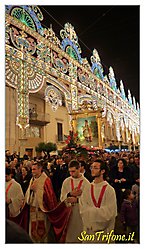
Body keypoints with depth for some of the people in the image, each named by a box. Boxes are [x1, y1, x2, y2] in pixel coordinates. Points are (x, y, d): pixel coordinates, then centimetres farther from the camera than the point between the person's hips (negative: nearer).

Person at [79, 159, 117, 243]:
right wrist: (98, 210, -15)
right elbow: (83, 209, -4)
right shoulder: (87, 188, -1)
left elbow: (109, 212, -16)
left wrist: (90, 210, -10)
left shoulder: (109, 190, -13)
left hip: (103, 231, -3)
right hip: (88, 230, 3)